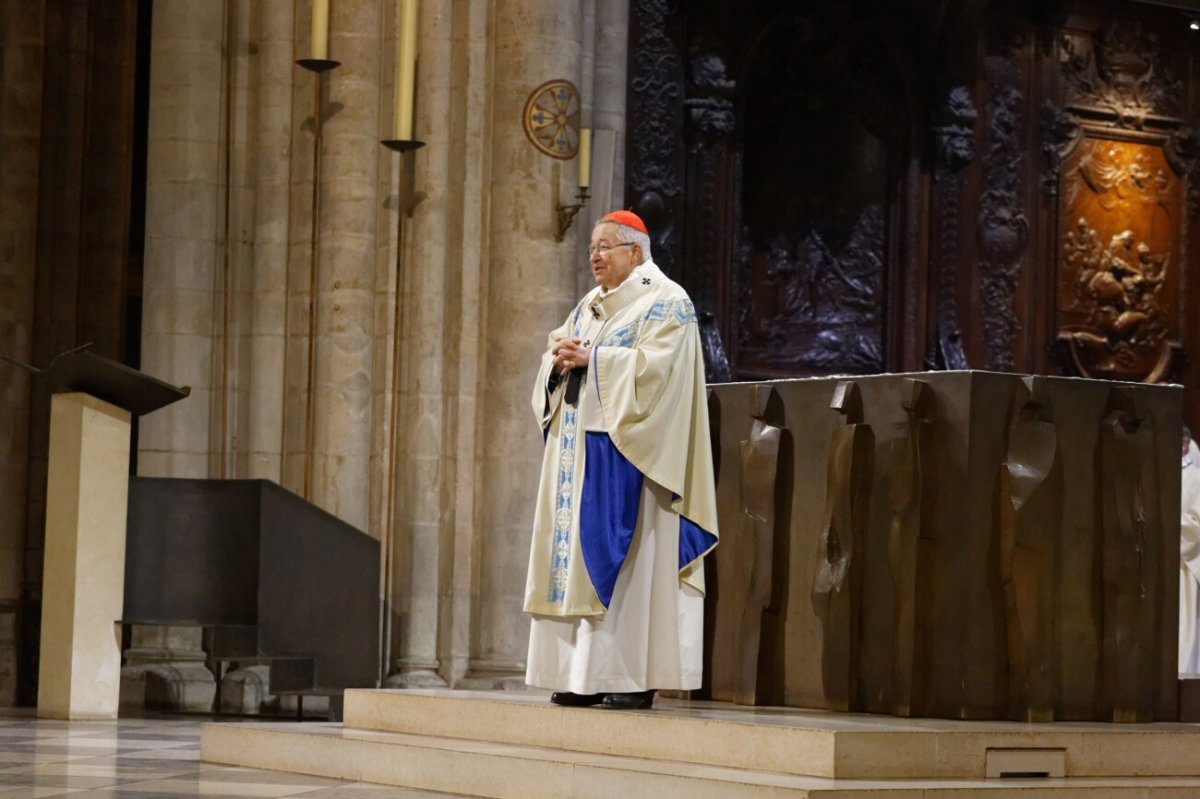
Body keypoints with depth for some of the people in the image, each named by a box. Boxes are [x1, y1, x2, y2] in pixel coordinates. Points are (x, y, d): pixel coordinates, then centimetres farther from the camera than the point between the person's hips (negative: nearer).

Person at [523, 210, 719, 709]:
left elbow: (654, 365, -18)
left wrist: (591, 359, -17)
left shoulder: (666, 303, -4)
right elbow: (554, 358, 15)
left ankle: (633, 677, -9)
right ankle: (582, 674, 5)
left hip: (625, 451, -8)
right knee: (576, 555, 4)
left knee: (626, 554, -10)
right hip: (580, 447, 8)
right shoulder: (589, 306, 20)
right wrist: (560, 359, -7)